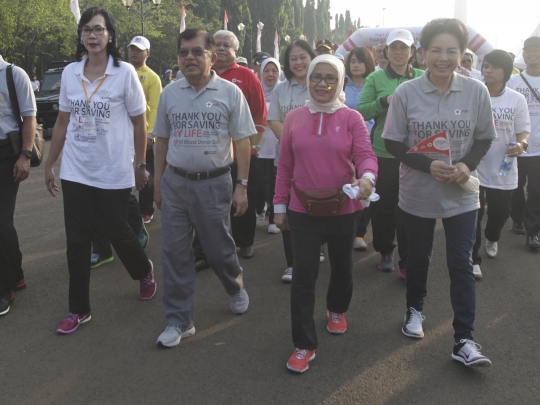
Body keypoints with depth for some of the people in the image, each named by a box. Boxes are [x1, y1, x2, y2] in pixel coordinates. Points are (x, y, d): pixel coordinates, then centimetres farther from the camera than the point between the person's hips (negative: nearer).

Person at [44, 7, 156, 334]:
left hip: (114, 172, -3)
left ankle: (144, 271, 40)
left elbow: (139, 123, -2)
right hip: (76, 171, 4)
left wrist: (141, 165, -1)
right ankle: (79, 309, 19)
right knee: (77, 240, 5)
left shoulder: (125, 72, -7)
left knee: (116, 232, 9)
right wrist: (50, 164, 11)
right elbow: (62, 122, 10)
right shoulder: (70, 73, 3)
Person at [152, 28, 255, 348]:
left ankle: (237, 288, 42)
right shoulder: (170, 93, 5)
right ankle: (179, 321, 18)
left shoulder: (230, 92, -4)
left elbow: (243, 141, -3)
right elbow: (162, 140, 11)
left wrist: (242, 186, -7)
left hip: (214, 183, -3)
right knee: (175, 252, 5)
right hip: (175, 182, 3)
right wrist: (158, 182, 10)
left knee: (219, 249, 9)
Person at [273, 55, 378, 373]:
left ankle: (337, 310, 49)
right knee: (304, 275, -1)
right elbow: (285, 165, 5)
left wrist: (367, 177, -37)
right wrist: (280, 205, 6)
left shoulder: (352, 118, -3)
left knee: (342, 267, 18)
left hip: (342, 208, 0)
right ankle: (304, 344, 10)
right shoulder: (294, 118, 2)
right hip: (303, 209, 0)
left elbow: (365, 154, -14)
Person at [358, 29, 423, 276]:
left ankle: (407, 261, 14)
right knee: (382, 206, 10)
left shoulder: (422, 78, 5)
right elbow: (362, 111, -3)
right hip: (382, 153, 0)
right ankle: (385, 252, 30)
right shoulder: (375, 79, 2)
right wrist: (385, 101, -18)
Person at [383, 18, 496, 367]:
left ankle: (464, 341, 9)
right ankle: (415, 309, 42)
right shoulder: (406, 93, -10)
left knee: (461, 265, 0)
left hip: (461, 193, 0)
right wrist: (428, 165, -20)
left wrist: (467, 164, -16)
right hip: (418, 192, 0)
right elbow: (393, 143, -6)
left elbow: (485, 138, 4)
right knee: (418, 257, 17)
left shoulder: (476, 91, -7)